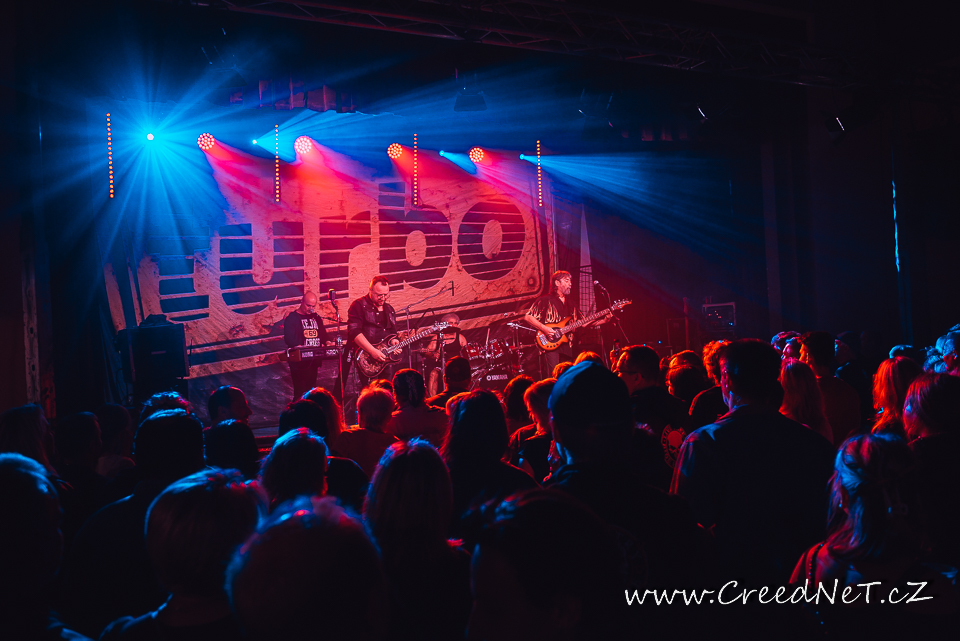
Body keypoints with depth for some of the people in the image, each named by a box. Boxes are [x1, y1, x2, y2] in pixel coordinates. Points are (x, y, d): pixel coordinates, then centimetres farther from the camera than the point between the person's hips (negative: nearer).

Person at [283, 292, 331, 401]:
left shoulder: (316, 317, 16)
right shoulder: (292, 318, -4)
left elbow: (322, 334, 20)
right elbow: (289, 339, -14)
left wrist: (326, 342, -2)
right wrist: (299, 347, -30)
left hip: (314, 360, 6)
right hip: (299, 362, -6)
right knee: (301, 392, -9)